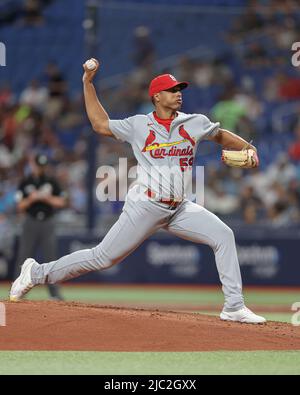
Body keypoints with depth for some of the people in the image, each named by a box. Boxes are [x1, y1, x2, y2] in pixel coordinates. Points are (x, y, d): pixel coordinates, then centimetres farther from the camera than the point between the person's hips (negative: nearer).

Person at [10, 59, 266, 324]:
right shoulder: (138, 126, 1)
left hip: (180, 208, 4)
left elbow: (221, 135, 23)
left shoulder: (196, 123, 6)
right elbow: (100, 124, 12)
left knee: (224, 236, -13)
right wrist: (88, 84, 10)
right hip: (145, 207, -4)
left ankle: (234, 307, -9)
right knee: (104, 257, -4)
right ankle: (38, 273, 12)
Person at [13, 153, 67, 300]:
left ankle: (54, 292, -5)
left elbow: (61, 202, 4)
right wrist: (31, 199, -15)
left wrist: (46, 198, -10)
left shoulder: (52, 182, 7)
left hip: (48, 223, 0)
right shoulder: (25, 183, 5)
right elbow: (20, 207, 2)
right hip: (30, 222, 0)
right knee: (23, 257, -3)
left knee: (50, 257, -5)